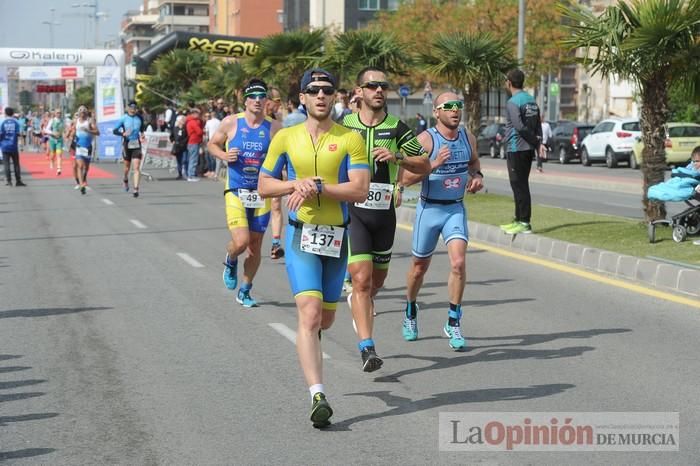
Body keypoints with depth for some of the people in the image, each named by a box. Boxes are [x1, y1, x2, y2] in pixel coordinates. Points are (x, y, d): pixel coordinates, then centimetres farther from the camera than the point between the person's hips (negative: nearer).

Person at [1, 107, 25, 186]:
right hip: (14, 146, 1)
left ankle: (8, 180, -3)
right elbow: (17, 134, -4)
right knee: (16, 164, 8)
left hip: (5, 147, -1)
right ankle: (18, 181, 9)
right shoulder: (16, 123, -1)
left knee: (6, 164, 2)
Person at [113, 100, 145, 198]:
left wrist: (142, 135, 7)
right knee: (127, 166, 11)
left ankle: (136, 189, -13)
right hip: (127, 144, -1)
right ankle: (125, 180, 44)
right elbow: (114, 130, -4)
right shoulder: (123, 119, -3)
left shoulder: (139, 118, 6)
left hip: (137, 145, 1)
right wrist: (123, 133, -21)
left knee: (137, 167, -10)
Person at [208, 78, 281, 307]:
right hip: (236, 191, -2)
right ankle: (230, 261, 20)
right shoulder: (231, 123, -3)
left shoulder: (274, 127, -1)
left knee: (255, 246, 8)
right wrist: (224, 155, -10)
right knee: (241, 242, -16)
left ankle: (245, 292, 25)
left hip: (262, 192, 2)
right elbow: (212, 144, 11)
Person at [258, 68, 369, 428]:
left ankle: (308, 342, 52)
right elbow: (264, 185, 8)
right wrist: (297, 184, -10)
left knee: (325, 319, 14)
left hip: (338, 236, 1)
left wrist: (317, 186, -20)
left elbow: (360, 190, -11)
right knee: (310, 314, -16)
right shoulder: (285, 138, 4)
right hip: (301, 235, -1)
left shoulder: (350, 139, -1)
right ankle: (318, 396, -20)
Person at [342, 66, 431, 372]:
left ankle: (360, 302, 51)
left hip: (384, 211, 2)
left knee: (377, 278, 16)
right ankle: (367, 348, -18)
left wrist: (398, 157, -13)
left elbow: (425, 166, 4)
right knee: (361, 277, -15)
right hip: (351, 211, -2)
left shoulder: (397, 129, 3)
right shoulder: (343, 126, 2)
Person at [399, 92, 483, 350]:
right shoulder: (425, 139, -13)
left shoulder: (468, 138, 1)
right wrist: (434, 164, -28)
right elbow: (407, 178, -16)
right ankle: (410, 312, 39)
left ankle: (453, 323, -4)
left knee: (459, 262, -17)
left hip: (456, 209, 2)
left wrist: (477, 176, 2)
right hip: (429, 209, -2)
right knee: (419, 267, 13)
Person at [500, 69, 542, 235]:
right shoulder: (531, 101, 13)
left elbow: (520, 126, -22)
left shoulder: (513, 102, -14)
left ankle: (524, 223, -6)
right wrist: (539, 144, 9)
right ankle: (519, 220, 21)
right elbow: (538, 127, 12)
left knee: (519, 186, -6)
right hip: (528, 149, 9)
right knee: (521, 185, 15)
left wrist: (535, 141, -12)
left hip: (516, 149, -9)